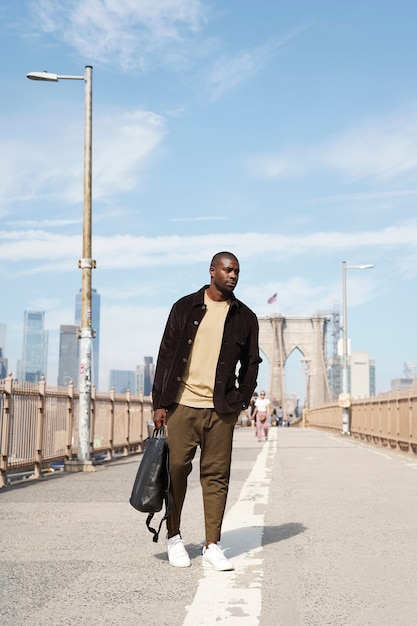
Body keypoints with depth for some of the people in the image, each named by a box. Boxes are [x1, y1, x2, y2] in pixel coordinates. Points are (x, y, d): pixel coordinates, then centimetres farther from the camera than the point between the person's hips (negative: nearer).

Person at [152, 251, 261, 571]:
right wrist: (160, 402, 0)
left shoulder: (245, 317, 9)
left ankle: (212, 546, 8)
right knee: (176, 469, 2)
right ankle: (174, 536, 20)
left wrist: (241, 401, 3)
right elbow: (166, 355, 5)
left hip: (221, 409, 1)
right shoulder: (185, 307, 5)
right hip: (182, 403, -1)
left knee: (217, 475, 1)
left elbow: (251, 363, 15)